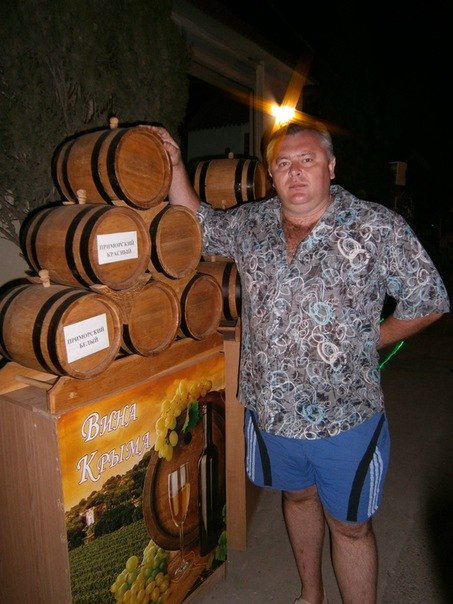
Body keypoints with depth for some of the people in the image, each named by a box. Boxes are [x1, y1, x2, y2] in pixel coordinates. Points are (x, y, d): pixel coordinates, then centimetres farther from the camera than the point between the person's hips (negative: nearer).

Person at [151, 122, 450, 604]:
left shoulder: (378, 229, -12)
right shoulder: (250, 223, 0)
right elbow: (197, 226, 16)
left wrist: (366, 342, -2)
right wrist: (175, 164, 8)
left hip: (344, 416, -4)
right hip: (269, 408, 5)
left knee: (349, 526, 13)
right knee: (297, 497, 26)